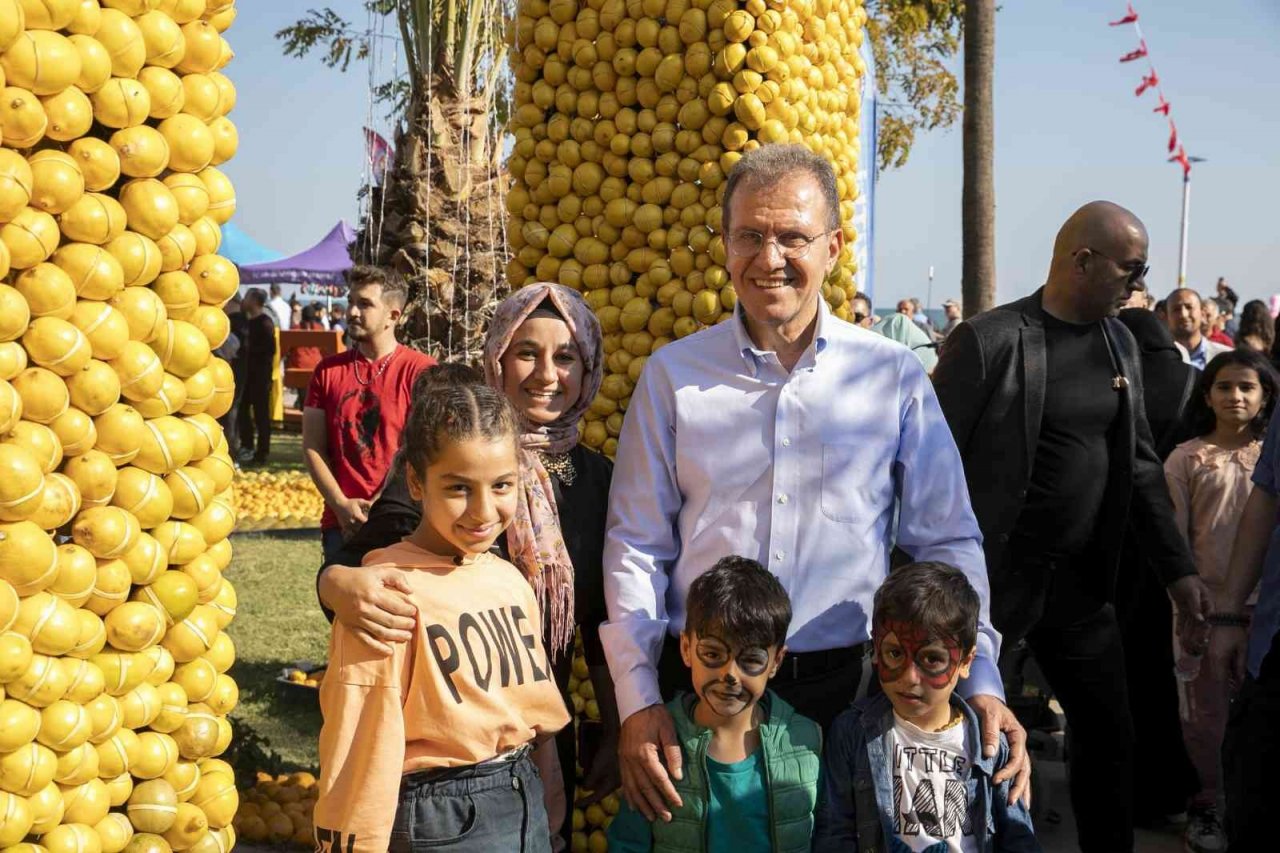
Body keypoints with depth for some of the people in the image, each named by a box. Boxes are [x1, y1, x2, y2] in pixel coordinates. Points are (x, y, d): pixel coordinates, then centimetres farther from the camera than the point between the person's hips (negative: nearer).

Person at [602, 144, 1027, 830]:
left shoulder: (894, 378, 1)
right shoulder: (672, 375, 1)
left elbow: (947, 543, 4)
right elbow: (637, 545, 2)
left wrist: (981, 682, -6)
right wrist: (638, 700, -6)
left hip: (843, 684, 0)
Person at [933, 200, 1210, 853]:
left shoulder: (1120, 342, 8)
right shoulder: (988, 341, -13)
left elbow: (1140, 464, 13)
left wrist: (1177, 567, 9)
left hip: (1082, 583, 6)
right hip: (988, 581, -6)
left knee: (1110, 735, 13)